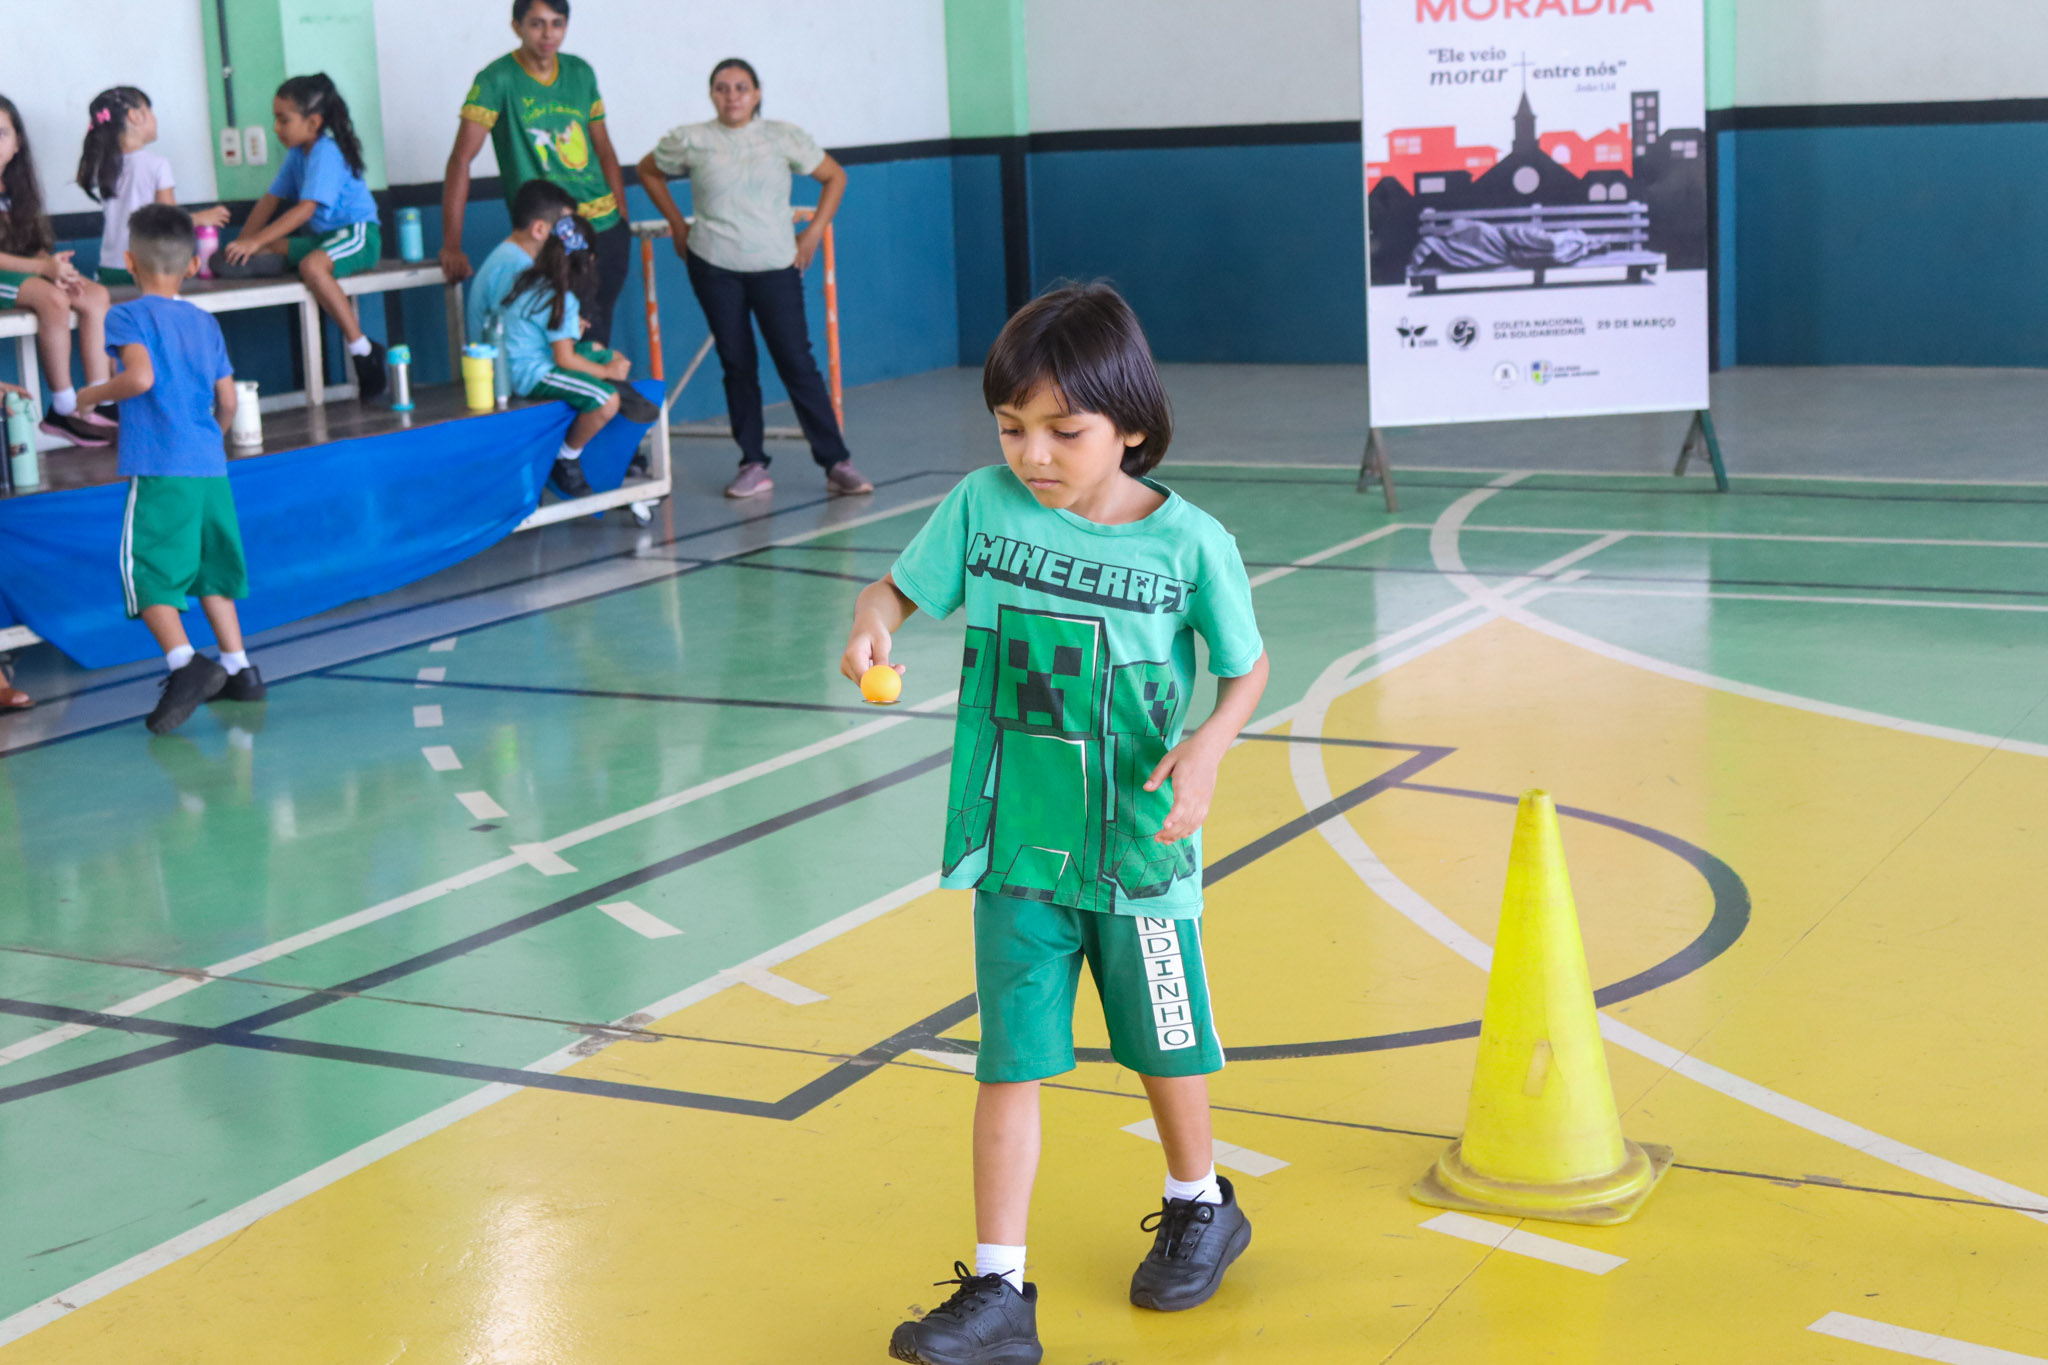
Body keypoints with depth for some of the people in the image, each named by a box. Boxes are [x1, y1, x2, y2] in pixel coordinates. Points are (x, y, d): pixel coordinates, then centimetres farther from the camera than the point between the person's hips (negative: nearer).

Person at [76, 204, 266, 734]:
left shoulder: (129, 316, -3)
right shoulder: (206, 322, 14)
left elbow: (140, 376, -20)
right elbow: (227, 401, 12)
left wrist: (94, 394, -3)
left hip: (159, 469, -6)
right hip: (210, 467, 6)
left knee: (147, 571, -5)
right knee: (211, 569, 17)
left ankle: (185, 662, -22)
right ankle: (238, 668, 19)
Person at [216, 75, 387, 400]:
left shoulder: (326, 152, -17)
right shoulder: (298, 153, 11)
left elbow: (306, 209, -25)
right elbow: (271, 200, 14)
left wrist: (255, 241, -27)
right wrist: (243, 243, 3)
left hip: (358, 233, -10)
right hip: (321, 236, 10)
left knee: (312, 265, -36)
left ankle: (363, 350, -33)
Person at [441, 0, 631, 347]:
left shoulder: (581, 73, 7)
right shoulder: (497, 80, -10)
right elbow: (461, 159, -13)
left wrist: (624, 218, 11)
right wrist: (451, 247, -18)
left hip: (606, 227, 5)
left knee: (596, 336, 11)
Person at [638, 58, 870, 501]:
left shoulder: (783, 137, 1)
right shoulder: (690, 141, 2)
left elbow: (835, 176, 11)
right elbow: (648, 171, 19)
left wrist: (812, 234, 3)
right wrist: (677, 224, 11)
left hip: (776, 265, -1)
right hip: (713, 266, 1)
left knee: (797, 361, -5)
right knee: (737, 364, 4)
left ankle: (836, 463, -4)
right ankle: (752, 464, 11)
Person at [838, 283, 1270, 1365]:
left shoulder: (1189, 542, -12)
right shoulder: (983, 505, -6)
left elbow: (1247, 668, -1)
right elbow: (898, 587, 3)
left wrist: (1207, 748, -19)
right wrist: (870, 628, -21)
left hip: (1141, 852, -1)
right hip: (1016, 848, 1)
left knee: (1167, 1048, 17)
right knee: (1010, 1064, 1)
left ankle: (1199, 1207, 44)